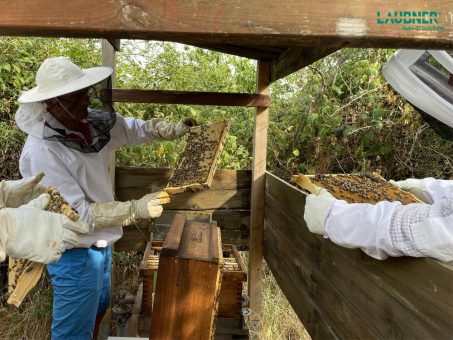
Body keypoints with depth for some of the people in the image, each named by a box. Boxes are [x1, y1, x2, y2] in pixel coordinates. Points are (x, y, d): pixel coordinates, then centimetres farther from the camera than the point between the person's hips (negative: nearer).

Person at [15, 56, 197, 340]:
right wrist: (135, 210, -35)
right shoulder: (41, 152, -28)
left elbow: (131, 128, 8)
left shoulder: (89, 122, -5)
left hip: (99, 243, 8)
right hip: (75, 253, -8)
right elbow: (76, 214, -28)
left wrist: (174, 130, -5)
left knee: (97, 310, 30)